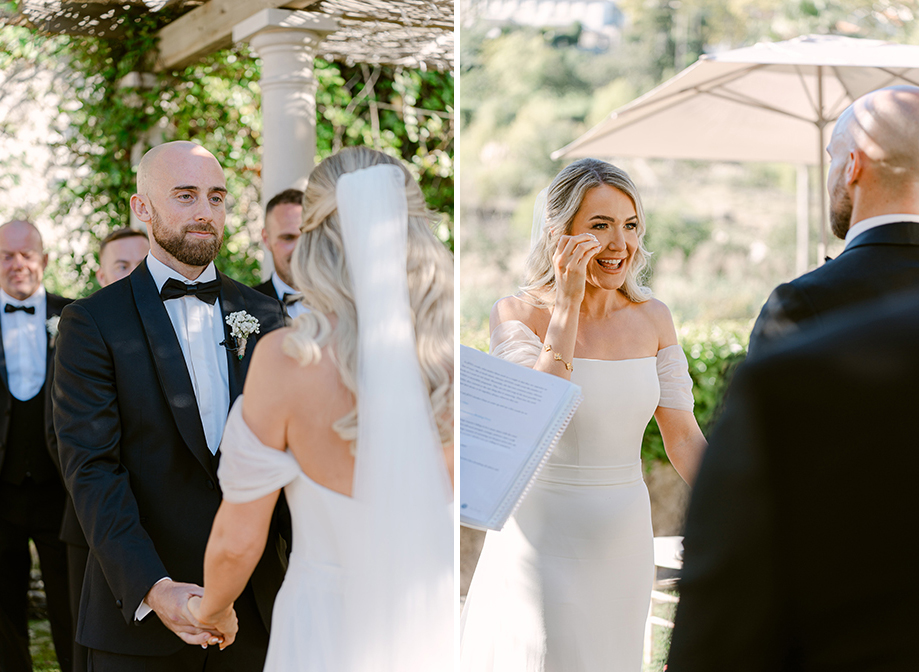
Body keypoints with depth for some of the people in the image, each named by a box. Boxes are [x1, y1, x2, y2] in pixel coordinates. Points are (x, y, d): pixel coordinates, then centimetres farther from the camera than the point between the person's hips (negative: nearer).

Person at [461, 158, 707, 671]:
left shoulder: (653, 318, 2)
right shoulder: (518, 314, -10)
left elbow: (683, 437, 5)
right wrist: (568, 302, -23)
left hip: (624, 541, 4)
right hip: (542, 538, -4)